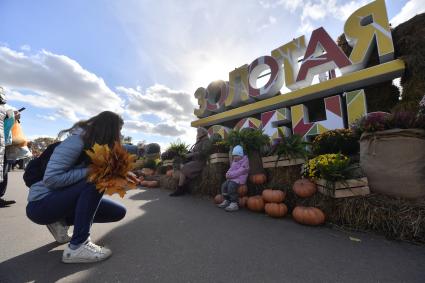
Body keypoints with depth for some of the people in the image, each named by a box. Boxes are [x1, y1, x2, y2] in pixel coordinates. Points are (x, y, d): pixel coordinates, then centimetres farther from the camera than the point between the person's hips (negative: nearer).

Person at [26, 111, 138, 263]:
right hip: (41, 203, -7)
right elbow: (51, 179, -29)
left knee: (119, 212, -1)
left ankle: (61, 221, 7)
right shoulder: (77, 140, -24)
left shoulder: (96, 145, 1)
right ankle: (77, 246, -23)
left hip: (64, 199, 7)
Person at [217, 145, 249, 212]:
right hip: (232, 178, 8)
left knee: (231, 186, -30)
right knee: (224, 185, -8)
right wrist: (228, 174, -4)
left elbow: (240, 171, -18)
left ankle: (234, 204, -24)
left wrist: (231, 175, -22)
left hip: (240, 178, -8)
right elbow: (231, 169, 19)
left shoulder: (245, 161, -7)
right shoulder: (234, 161, 18)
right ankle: (226, 201, 5)